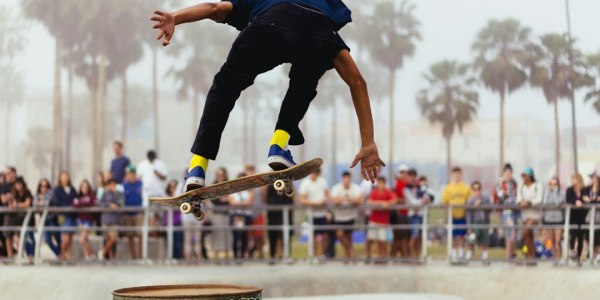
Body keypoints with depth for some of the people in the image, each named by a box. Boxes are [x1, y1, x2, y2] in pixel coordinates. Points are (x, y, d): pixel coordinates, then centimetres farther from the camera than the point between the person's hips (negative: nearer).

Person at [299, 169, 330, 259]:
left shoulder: (322, 180, 7)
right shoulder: (305, 184, -9)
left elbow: (327, 192, 20)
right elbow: (302, 201, -13)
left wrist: (327, 200, -1)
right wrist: (316, 203, -18)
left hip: (323, 213, 4)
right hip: (313, 213, -4)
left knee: (325, 236, 7)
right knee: (314, 236, 3)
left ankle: (323, 255, 20)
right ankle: (316, 256, 12)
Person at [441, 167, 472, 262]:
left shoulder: (466, 187, 4)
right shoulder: (448, 188, 3)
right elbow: (444, 202, 2)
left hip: (462, 215, 0)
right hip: (452, 215, 0)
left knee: (462, 235, 3)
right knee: (453, 236, 2)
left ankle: (461, 254, 10)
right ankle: (454, 254, 9)